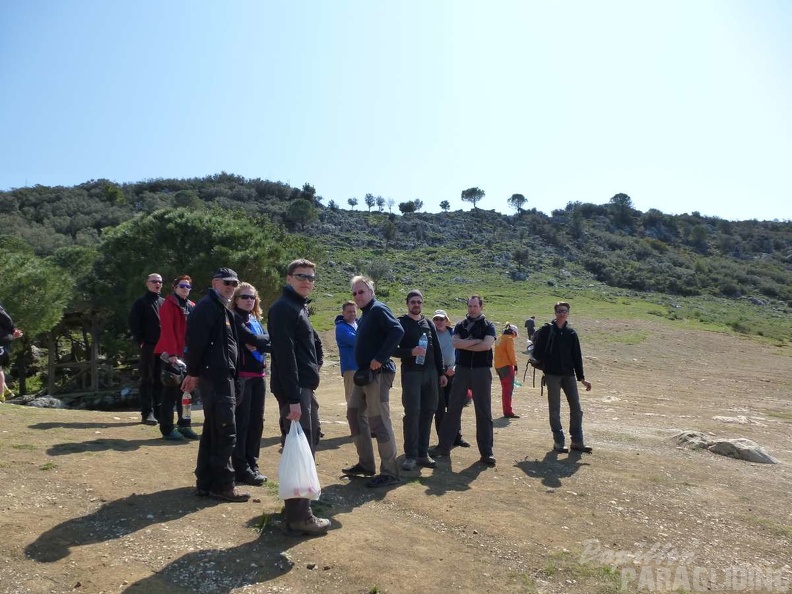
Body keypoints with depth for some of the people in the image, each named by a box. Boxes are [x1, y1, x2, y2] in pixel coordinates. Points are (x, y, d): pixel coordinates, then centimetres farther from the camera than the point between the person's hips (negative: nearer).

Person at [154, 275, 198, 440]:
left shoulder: (191, 307, 15)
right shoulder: (168, 304, -6)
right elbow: (167, 330, -15)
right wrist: (172, 353, -22)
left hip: (187, 354, 7)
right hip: (172, 354, -7)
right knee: (171, 392, -2)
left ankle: (184, 425, 21)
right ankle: (167, 429, 5)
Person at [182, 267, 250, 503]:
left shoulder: (223, 309, 20)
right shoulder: (207, 306, -11)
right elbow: (196, 340, -18)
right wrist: (193, 373, -16)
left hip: (221, 377, 10)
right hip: (216, 377, -10)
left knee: (212, 431, 15)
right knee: (225, 432, -5)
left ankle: (206, 483, 24)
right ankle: (222, 485, 3)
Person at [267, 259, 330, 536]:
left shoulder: (299, 307, 17)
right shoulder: (283, 308, -13)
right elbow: (285, 354, -21)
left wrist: (310, 379, 14)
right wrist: (292, 398, -24)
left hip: (305, 387, 10)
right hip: (295, 388, -10)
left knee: (308, 442, 17)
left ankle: (298, 500, 30)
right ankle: (299, 516, 3)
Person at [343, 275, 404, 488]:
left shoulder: (378, 309, -11)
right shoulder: (365, 315, 18)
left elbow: (397, 331, -26)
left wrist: (380, 359, -25)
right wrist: (362, 367, 10)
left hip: (378, 374, -11)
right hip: (363, 373, 11)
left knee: (378, 421, -8)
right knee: (355, 414, 15)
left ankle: (389, 472, 2)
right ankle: (365, 464, 25)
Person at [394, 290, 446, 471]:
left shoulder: (429, 323, 14)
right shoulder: (400, 323, 0)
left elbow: (437, 349, 16)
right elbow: (393, 349, -6)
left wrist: (442, 373, 13)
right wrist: (411, 352, -21)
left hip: (431, 373, 5)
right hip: (411, 373, -5)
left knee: (428, 413, 6)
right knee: (412, 413, -6)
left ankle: (423, 453, 16)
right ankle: (410, 456, 3)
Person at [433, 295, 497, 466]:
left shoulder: (488, 326, 2)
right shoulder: (460, 325, 9)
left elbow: (487, 345, -15)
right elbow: (455, 342, -8)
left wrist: (464, 345, -9)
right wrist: (475, 341, -12)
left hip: (481, 370, -2)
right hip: (462, 369, 2)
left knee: (484, 412, 2)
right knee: (453, 409, 5)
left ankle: (486, 452, 8)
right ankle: (444, 446, 13)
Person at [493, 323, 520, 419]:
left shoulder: (500, 339, 17)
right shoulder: (509, 339, -8)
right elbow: (511, 353, -15)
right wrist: (515, 365, -10)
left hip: (498, 366, 9)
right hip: (506, 366, -9)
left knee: (505, 389, 15)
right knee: (509, 389, -7)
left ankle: (506, 411, 18)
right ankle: (508, 412, -10)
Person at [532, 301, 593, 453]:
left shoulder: (571, 333, 9)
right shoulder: (546, 330, -1)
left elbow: (577, 356, 11)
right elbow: (537, 352, -2)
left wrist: (581, 378, 10)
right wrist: (547, 363, -9)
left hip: (569, 375, 3)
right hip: (552, 375, -3)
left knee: (576, 409, 4)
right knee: (554, 411, 3)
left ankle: (577, 441, 16)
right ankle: (558, 442, 13)